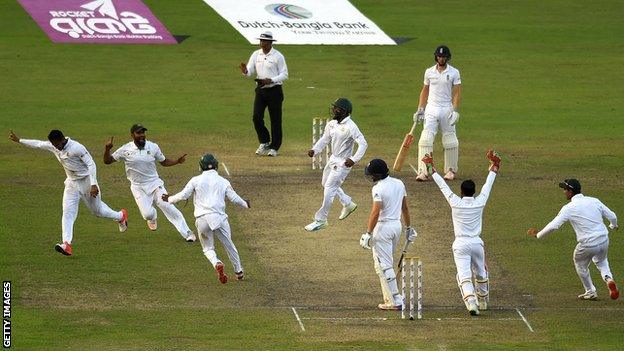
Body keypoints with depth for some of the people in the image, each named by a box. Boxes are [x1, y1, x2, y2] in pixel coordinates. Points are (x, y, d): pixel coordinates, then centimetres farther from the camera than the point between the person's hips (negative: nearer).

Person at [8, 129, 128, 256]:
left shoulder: (77, 148, -26)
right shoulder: (53, 146, -4)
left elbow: (91, 164, -23)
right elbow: (38, 144, 11)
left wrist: (94, 185, -28)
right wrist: (18, 140, 14)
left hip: (86, 182, -6)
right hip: (72, 183, 6)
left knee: (97, 209, 12)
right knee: (68, 212, -11)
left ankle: (121, 216, 43)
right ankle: (67, 244, -21)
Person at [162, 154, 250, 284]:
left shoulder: (196, 180, 5)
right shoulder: (223, 181, 8)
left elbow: (183, 195, 1)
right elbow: (234, 198, 8)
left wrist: (169, 199, 19)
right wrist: (245, 204, 29)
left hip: (201, 219, 0)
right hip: (219, 217, 0)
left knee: (208, 248, 12)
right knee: (229, 245, 17)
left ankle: (217, 263, -19)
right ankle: (238, 271, 23)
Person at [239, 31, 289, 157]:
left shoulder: (278, 56, -6)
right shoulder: (256, 54, 7)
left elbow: (284, 75, -6)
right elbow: (249, 71, 5)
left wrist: (271, 80, -21)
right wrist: (245, 71, -19)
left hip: (274, 90, -4)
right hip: (260, 90, 4)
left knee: (275, 120, 0)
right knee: (257, 117, -4)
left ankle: (274, 147, 9)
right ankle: (264, 142, 14)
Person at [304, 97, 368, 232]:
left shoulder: (350, 127, -24)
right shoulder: (332, 124, 0)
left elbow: (363, 144, -27)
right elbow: (325, 139, 11)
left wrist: (354, 159, -36)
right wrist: (314, 150, -4)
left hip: (343, 163, -9)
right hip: (333, 159, 9)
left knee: (329, 189, -7)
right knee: (326, 184, 24)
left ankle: (320, 220, 4)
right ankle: (348, 204, 42)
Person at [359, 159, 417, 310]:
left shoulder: (378, 188, -18)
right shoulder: (399, 184, 6)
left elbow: (376, 212, -24)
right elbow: (405, 207, 13)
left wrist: (368, 233, -22)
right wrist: (408, 227, 22)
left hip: (383, 227, -8)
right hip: (397, 224, 8)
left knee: (383, 265, -3)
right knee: (387, 262, 22)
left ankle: (395, 301, -7)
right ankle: (391, 296, 24)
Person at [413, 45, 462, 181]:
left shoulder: (454, 73, 0)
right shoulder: (429, 72, 8)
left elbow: (456, 93, -3)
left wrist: (455, 111, -13)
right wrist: (420, 109, 9)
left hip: (447, 109, -2)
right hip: (431, 109, 2)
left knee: (450, 142, 3)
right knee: (425, 139, -11)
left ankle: (451, 170, 19)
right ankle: (423, 172, -15)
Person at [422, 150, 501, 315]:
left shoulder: (455, 203, -7)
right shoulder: (480, 203, -2)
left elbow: (442, 185, 1)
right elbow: (488, 185, 10)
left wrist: (431, 168, 11)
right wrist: (494, 165, 23)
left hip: (461, 244, -3)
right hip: (476, 243, 3)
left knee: (464, 276, -12)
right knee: (481, 274, 22)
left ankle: (471, 303, -31)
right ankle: (483, 302, 35)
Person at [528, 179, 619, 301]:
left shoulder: (569, 208, -8)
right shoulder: (594, 201, 5)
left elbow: (553, 226, -11)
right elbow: (612, 216, 10)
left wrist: (538, 234, 4)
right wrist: (613, 226, 33)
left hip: (587, 244, -5)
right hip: (604, 240, 5)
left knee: (581, 266, 24)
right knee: (601, 261, 32)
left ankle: (591, 292, 32)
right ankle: (609, 279, 4)